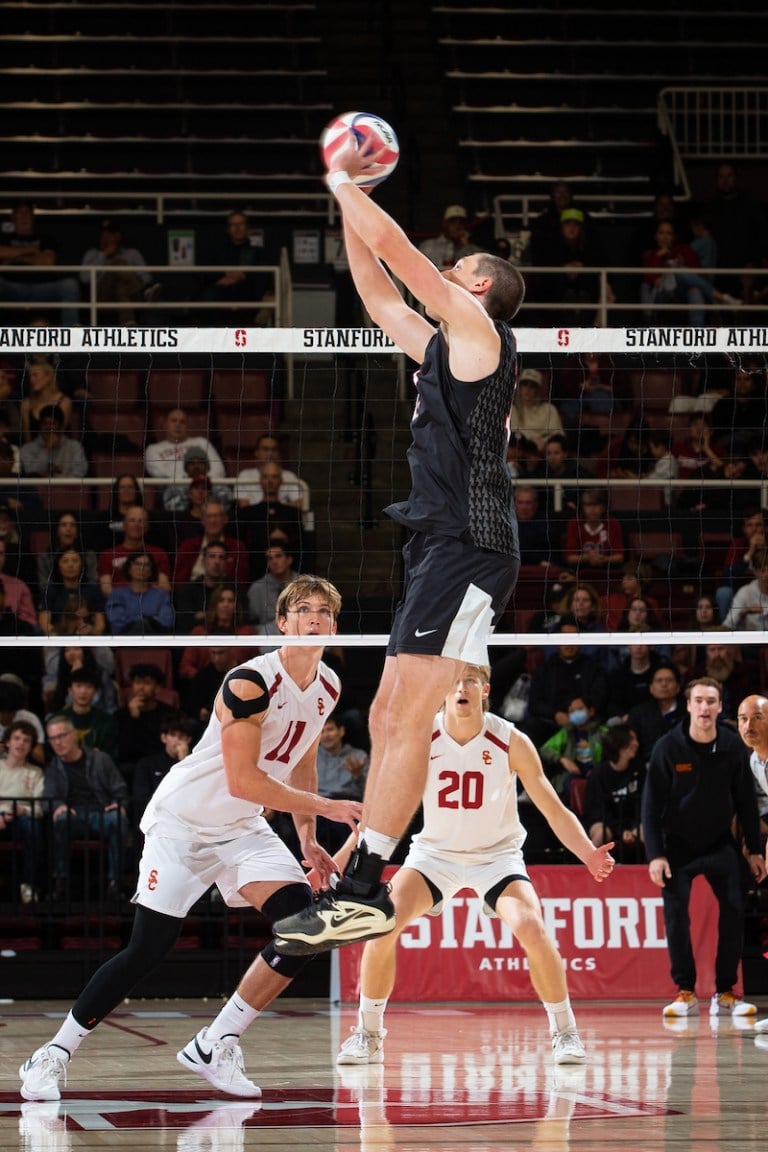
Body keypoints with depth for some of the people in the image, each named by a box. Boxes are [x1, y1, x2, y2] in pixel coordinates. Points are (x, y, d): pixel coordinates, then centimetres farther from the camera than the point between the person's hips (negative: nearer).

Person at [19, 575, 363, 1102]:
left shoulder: (327, 687, 1)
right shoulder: (252, 682, -23)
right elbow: (242, 781, -27)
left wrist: (308, 840, 15)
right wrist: (325, 807, -23)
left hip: (244, 829, 7)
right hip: (184, 818, -7)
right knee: (149, 949, -11)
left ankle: (214, 1046, -5)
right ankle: (54, 1055, 3)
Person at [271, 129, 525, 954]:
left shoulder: (477, 328, -2)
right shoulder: (440, 347, 23)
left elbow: (395, 248, -5)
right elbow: (377, 293, 33)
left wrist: (342, 181, 9)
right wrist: (344, 199, 31)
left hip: (468, 545, -10)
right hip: (440, 548, 10)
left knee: (406, 715, -18)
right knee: (388, 717, 7)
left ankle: (362, 891, -25)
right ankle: (361, 887, 7)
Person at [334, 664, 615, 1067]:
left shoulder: (511, 742, -15)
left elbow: (553, 809, -10)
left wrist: (588, 854, -27)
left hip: (497, 854, -1)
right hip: (435, 851, 1)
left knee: (532, 930, -25)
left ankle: (564, 1031, -2)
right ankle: (368, 1035, -3)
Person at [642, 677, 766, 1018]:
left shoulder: (733, 746, -7)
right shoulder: (668, 747, -13)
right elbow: (651, 803, -10)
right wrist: (655, 855, -16)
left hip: (720, 844, 2)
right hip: (678, 845, -2)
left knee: (734, 912, -8)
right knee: (676, 916, -11)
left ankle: (725, 993, 1)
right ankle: (686, 993, -1)